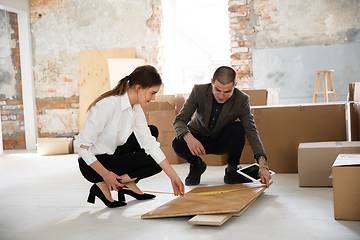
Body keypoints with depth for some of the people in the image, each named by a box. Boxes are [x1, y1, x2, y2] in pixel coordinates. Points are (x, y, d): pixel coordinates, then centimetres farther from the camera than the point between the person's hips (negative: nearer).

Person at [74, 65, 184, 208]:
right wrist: (105, 174, -25)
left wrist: (173, 176, -6)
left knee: (152, 131, 8)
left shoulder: (136, 109, -1)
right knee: (154, 162, -9)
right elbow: (81, 144, -26)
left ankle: (128, 182, 4)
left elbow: (150, 143, -2)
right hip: (93, 165, -8)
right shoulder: (108, 105, -27)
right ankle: (103, 186, -8)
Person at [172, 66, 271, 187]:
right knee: (178, 144, -31)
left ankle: (231, 171, -9)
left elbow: (251, 131, -26)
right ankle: (196, 165, 4)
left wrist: (262, 164, -41)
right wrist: (188, 137, -48)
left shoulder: (242, 100, -22)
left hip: (221, 141, 0)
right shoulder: (199, 91, -23)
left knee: (238, 128, -31)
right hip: (198, 140, 0)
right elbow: (179, 121, -23)